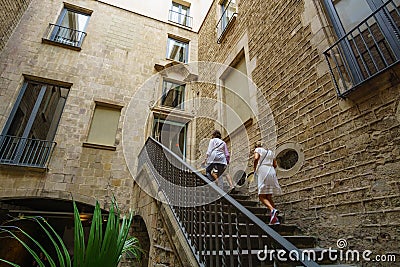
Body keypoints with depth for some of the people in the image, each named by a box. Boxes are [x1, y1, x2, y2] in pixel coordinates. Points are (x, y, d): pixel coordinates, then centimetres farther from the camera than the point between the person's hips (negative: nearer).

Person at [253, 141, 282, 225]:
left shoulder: (258, 149, 9)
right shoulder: (270, 152, 25)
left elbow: (256, 158, -12)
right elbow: (275, 165, 18)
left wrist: (255, 169, -1)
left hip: (263, 172, -6)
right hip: (272, 172, 6)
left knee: (261, 196, -6)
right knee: (269, 197, 9)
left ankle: (272, 209, -30)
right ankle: (275, 218, 1)